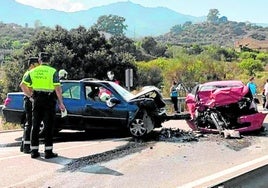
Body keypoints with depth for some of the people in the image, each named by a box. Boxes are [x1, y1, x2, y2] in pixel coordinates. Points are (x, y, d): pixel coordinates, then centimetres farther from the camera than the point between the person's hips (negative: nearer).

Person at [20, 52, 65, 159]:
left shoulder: (33, 71, 7)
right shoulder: (53, 71, -5)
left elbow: (23, 85, 1)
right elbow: (57, 88, -12)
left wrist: (30, 96, 11)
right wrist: (60, 103, -8)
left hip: (37, 101, 4)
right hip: (49, 101, -4)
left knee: (35, 126, 10)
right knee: (48, 127, 1)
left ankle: (34, 151, 12)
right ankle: (48, 152, 1)